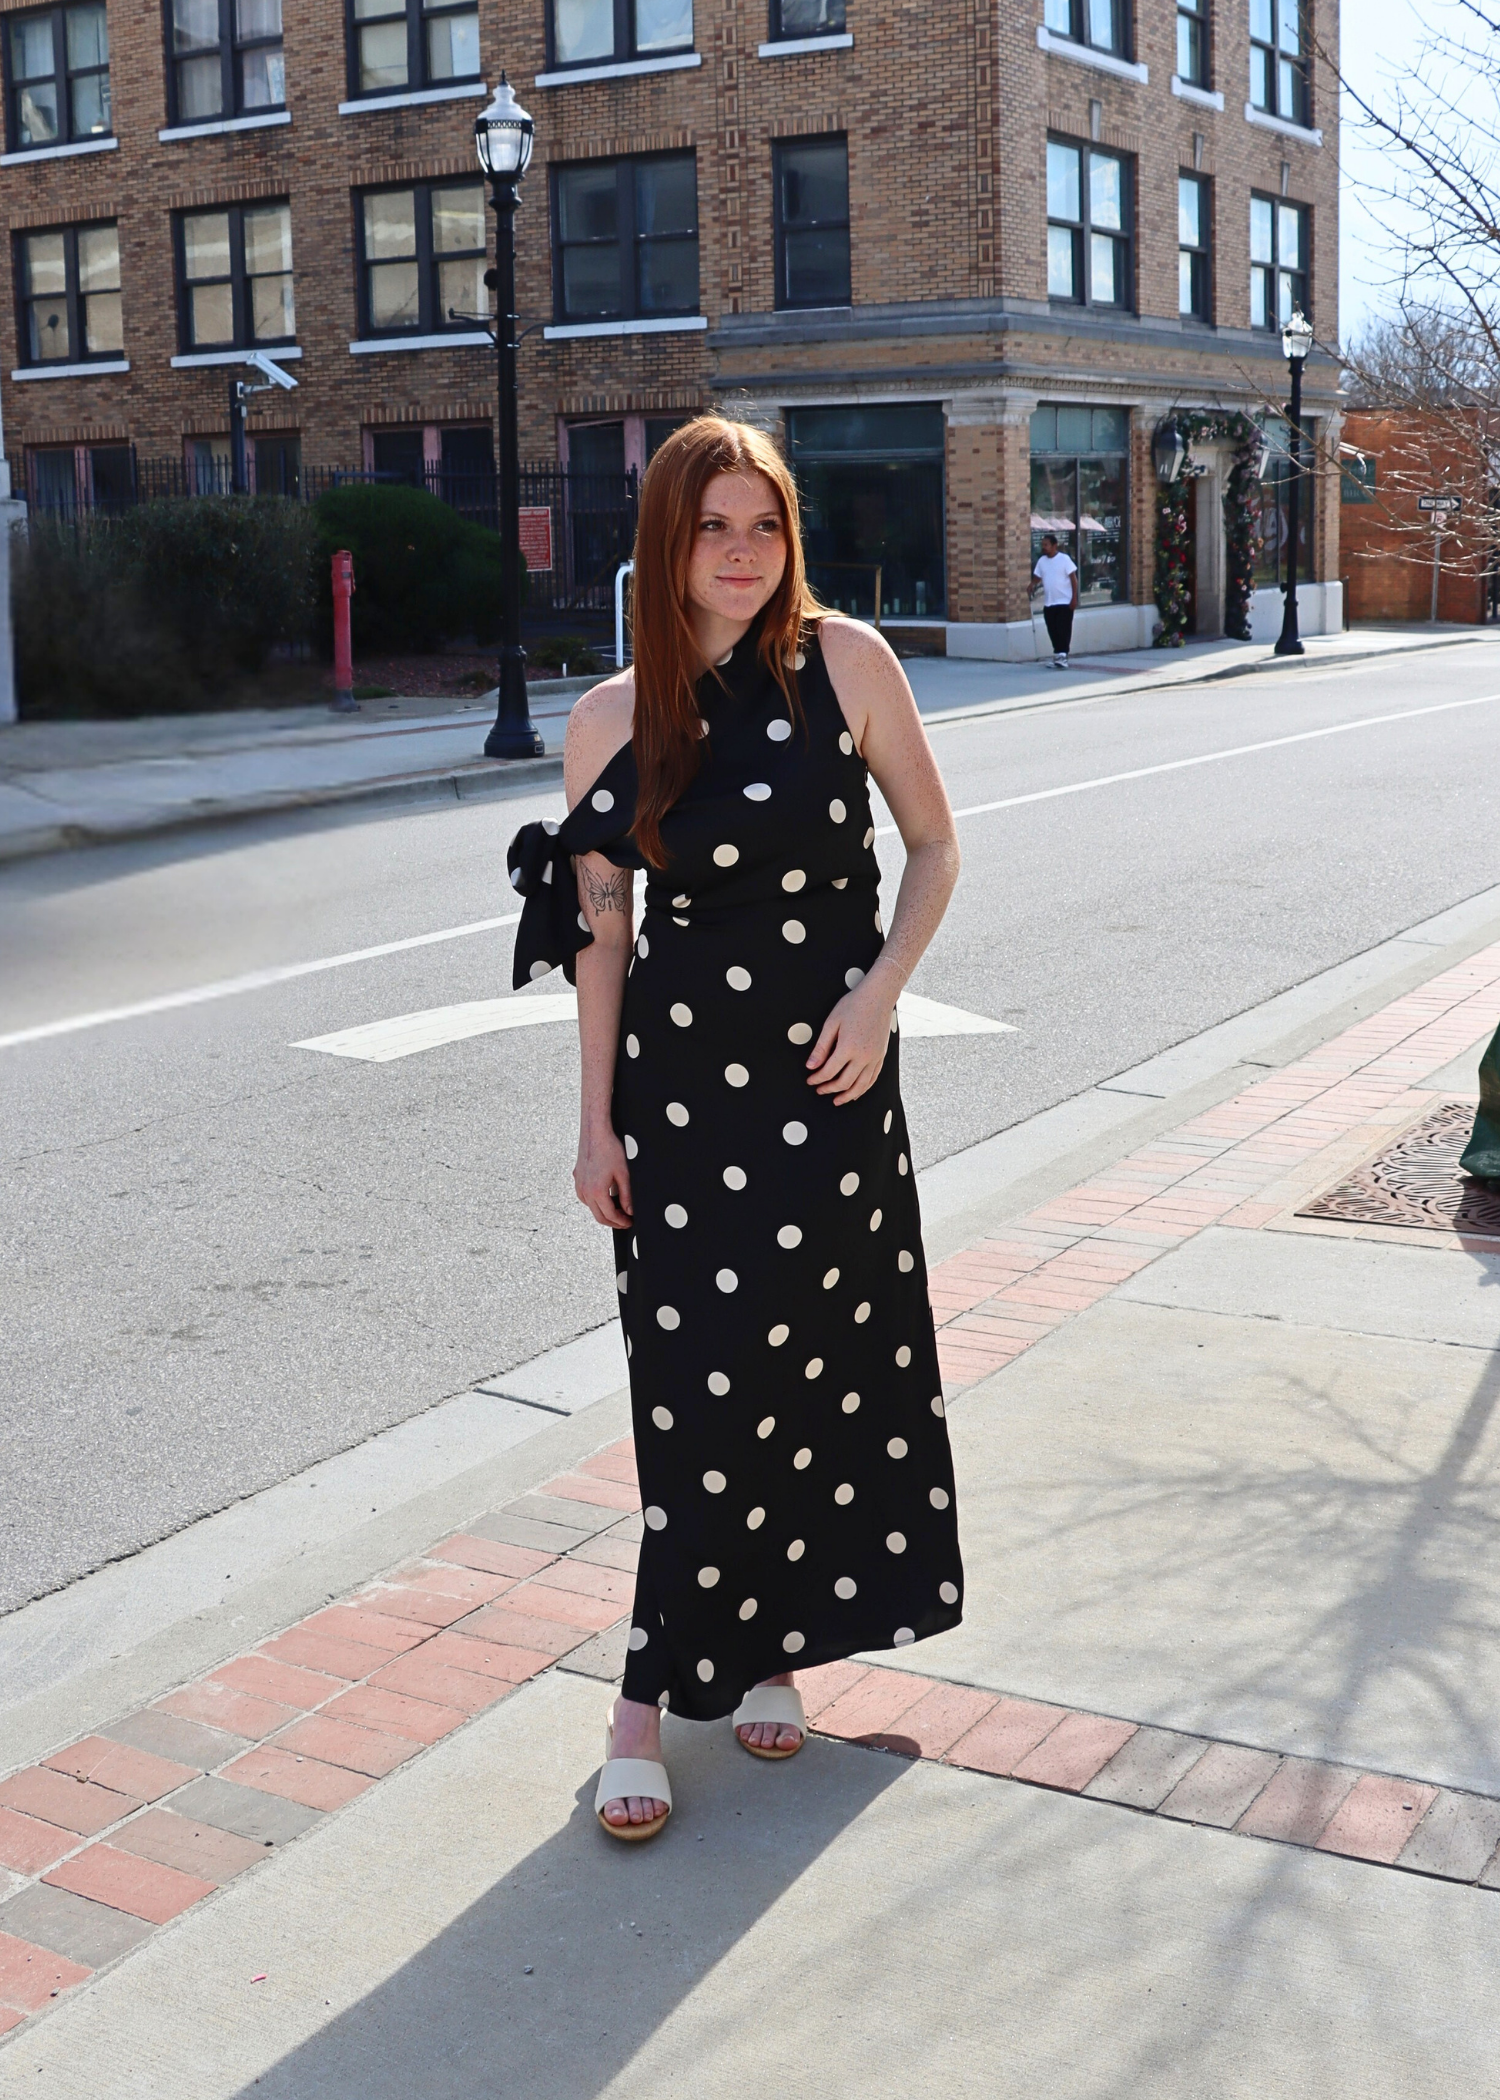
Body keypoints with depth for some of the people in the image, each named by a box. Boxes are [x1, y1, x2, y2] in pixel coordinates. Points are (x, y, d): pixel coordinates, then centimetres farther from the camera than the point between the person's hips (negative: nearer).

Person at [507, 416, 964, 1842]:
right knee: (703, 1388, 0)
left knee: (810, 1372, 7)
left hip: (831, 1078, 1)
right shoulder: (614, 720, -1)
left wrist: (877, 996, -10)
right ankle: (652, 1696, 12)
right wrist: (596, 1121, 1)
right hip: (680, 1074, 0)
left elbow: (933, 848, 3)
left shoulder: (845, 662, -3)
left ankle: (766, 1641, 26)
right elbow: (599, 930, 3)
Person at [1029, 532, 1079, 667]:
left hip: (1064, 602, -5)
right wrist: (1031, 586, -10)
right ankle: (1057, 655, 17)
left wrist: (1074, 598, -13)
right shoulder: (1042, 561, 8)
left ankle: (1062, 656, -9)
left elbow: (1073, 579, -7)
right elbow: (1037, 578, 13)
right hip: (1048, 603, 5)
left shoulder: (1064, 559, -7)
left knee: (1063, 630, -7)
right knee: (1053, 631, 8)